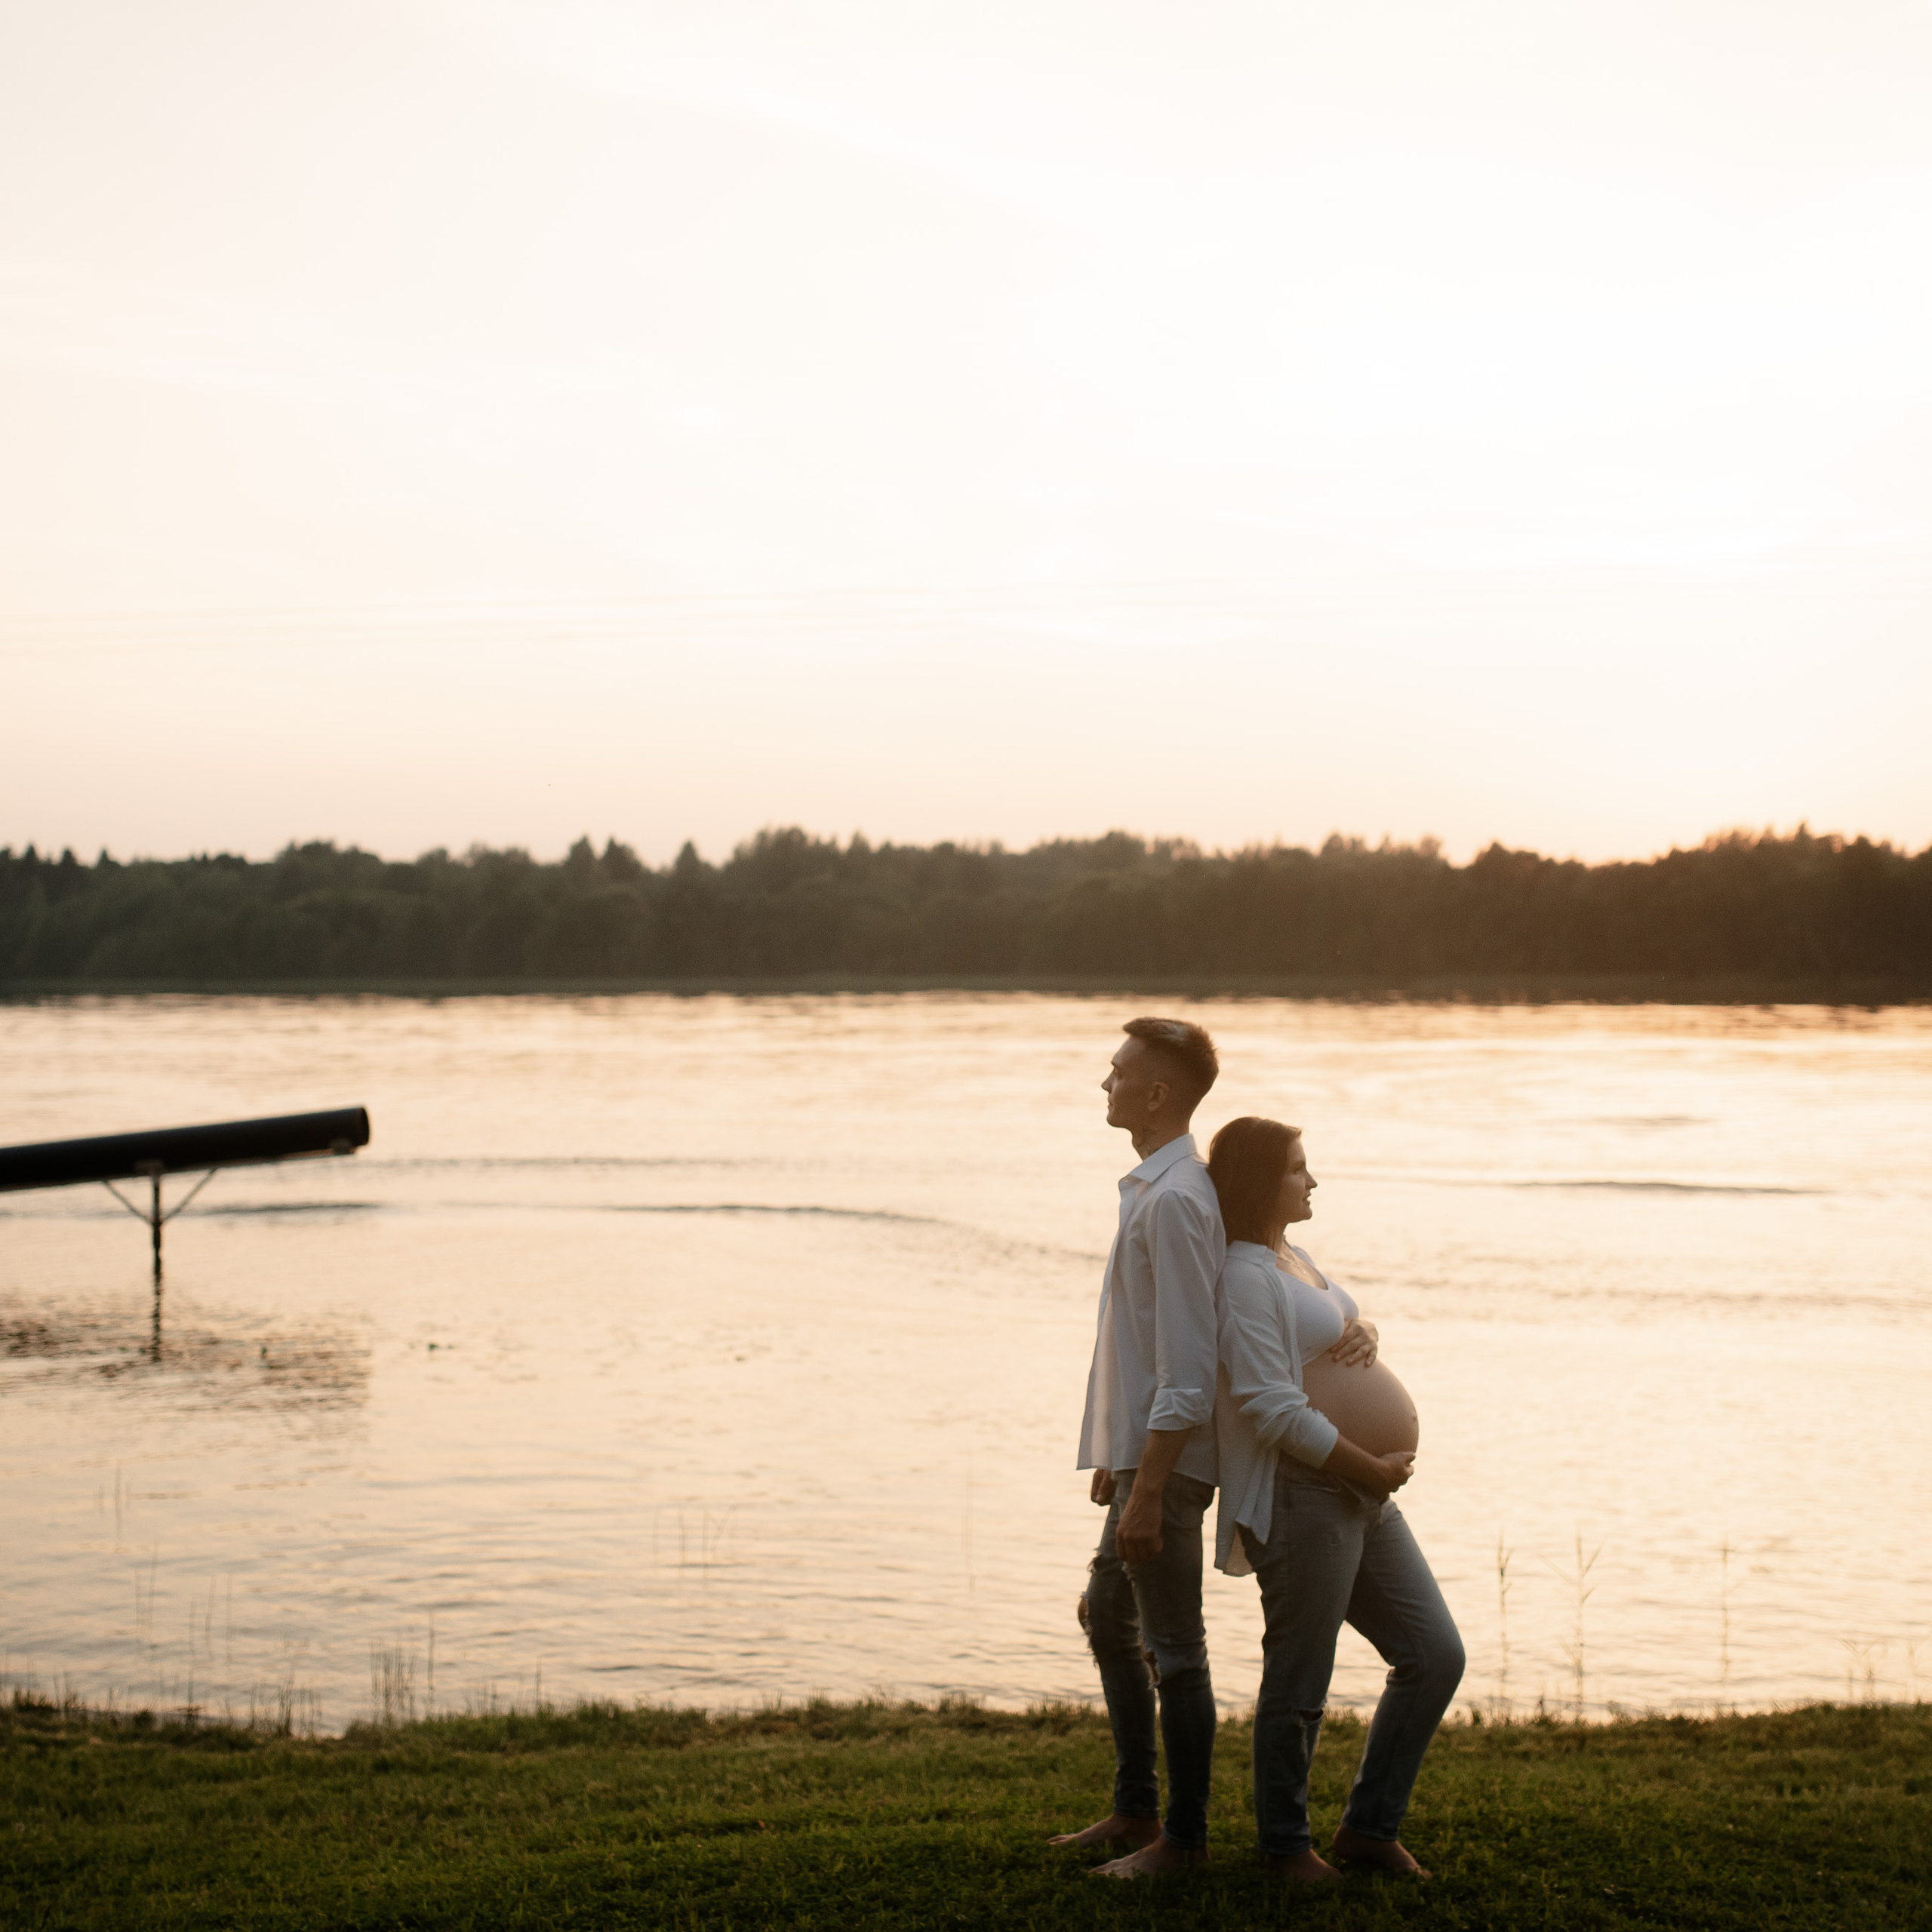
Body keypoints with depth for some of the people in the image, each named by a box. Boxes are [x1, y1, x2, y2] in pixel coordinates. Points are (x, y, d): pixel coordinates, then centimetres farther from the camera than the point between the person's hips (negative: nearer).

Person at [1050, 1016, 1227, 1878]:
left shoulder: (1173, 1200, -20)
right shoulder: (1154, 1187, 12)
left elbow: (1185, 1370, -23)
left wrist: (1147, 1491, -22)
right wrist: (1116, 1455, 23)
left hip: (1167, 1463, -11)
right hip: (1139, 1449, 11)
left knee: (1173, 1648, -1)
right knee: (1108, 1619, 21)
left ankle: (1183, 1839, 11)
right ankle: (1135, 1813, 33)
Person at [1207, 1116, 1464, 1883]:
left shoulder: (1294, 1256, 16)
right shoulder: (1244, 1275, -14)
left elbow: (1345, 1326, 30)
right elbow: (1274, 1409, -21)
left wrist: (1366, 1331, 5)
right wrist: (1370, 1467, -17)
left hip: (1366, 1496, 10)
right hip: (1302, 1497, -10)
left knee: (1435, 1655, 11)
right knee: (1299, 1684, -1)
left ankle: (1369, 1826, 20)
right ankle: (1284, 1844, 17)